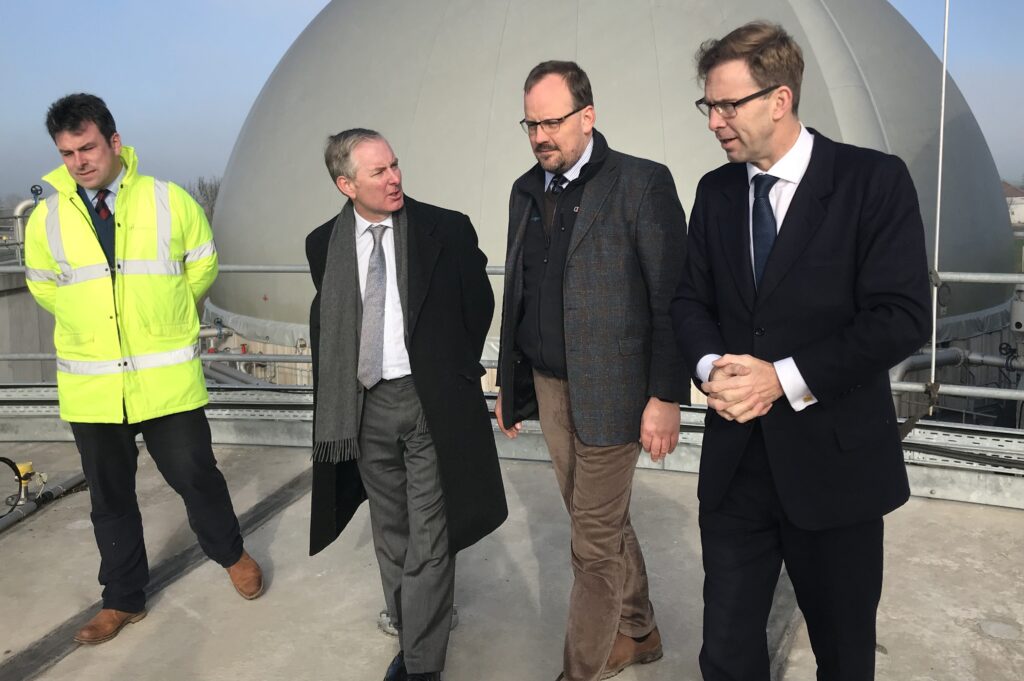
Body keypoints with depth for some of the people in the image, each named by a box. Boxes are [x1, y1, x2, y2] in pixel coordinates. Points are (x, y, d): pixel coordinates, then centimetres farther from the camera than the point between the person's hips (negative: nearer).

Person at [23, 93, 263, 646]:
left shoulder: (169, 202, -4)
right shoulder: (47, 219, 1)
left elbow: (202, 265, 9)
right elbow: (44, 287, 17)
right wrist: (96, 318, 12)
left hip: (166, 377, -2)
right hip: (90, 385, 2)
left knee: (194, 475, 8)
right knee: (109, 495, 14)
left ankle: (230, 553, 36)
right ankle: (123, 599, 32)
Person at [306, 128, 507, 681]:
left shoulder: (447, 230, -7)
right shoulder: (324, 244, 2)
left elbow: (478, 304, 3)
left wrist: (454, 372, 3)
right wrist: (336, 394, 10)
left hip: (431, 402, -3)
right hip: (365, 405, 3)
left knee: (430, 539, 2)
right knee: (390, 533, 16)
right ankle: (408, 636, 35)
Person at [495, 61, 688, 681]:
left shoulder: (642, 183, -9)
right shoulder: (527, 190, 10)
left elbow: (671, 300, -12)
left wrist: (666, 398, -15)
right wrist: (509, 384, 16)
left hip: (609, 390, -6)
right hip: (548, 384, 6)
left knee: (595, 539, 1)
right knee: (603, 523, 19)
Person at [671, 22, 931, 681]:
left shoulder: (874, 180, -9)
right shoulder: (716, 192, 6)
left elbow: (901, 317, -14)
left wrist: (784, 378, -19)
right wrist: (711, 367, -11)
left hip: (835, 459, -3)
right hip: (735, 458, 4)